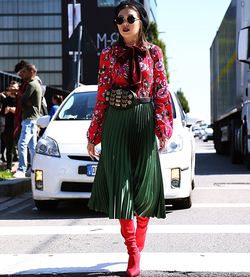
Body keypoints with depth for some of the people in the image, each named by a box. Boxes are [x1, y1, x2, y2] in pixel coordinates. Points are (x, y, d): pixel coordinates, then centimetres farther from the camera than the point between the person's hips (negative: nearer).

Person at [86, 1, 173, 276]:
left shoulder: (154, 53, 5)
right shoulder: (108, 55, 5)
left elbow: (162, 93, 3)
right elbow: (101, 97, 5)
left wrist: (163, 128, -7)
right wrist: (93, 135, 3)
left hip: (144, 123, 0)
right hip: (116, 124, 0)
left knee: (144, 186, 4)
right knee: (120, 184, -4)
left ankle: (138, 247, 19)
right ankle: (133, 251, 4)